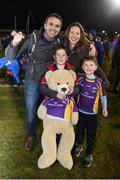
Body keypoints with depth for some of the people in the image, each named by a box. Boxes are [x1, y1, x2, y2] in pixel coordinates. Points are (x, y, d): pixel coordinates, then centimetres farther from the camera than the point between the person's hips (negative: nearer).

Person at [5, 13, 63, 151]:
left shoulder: (60, 42, -10)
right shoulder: (33, 38, -17)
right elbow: (10, 56, -13)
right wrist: (14, 44, -37)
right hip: (32, 82, -1)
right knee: (31, 114, 14)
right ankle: (30, 136, 42)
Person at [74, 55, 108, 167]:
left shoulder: (99, 82, -14)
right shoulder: (80, 79, -9)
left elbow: (103, 95, -4)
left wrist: (104, 108, -12)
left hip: (92, 113, -2)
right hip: (80, 111, 2)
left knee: (91, 135, 10)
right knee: (80, 131, 22)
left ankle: (89, 154, 30)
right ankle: (79, 145, 49)